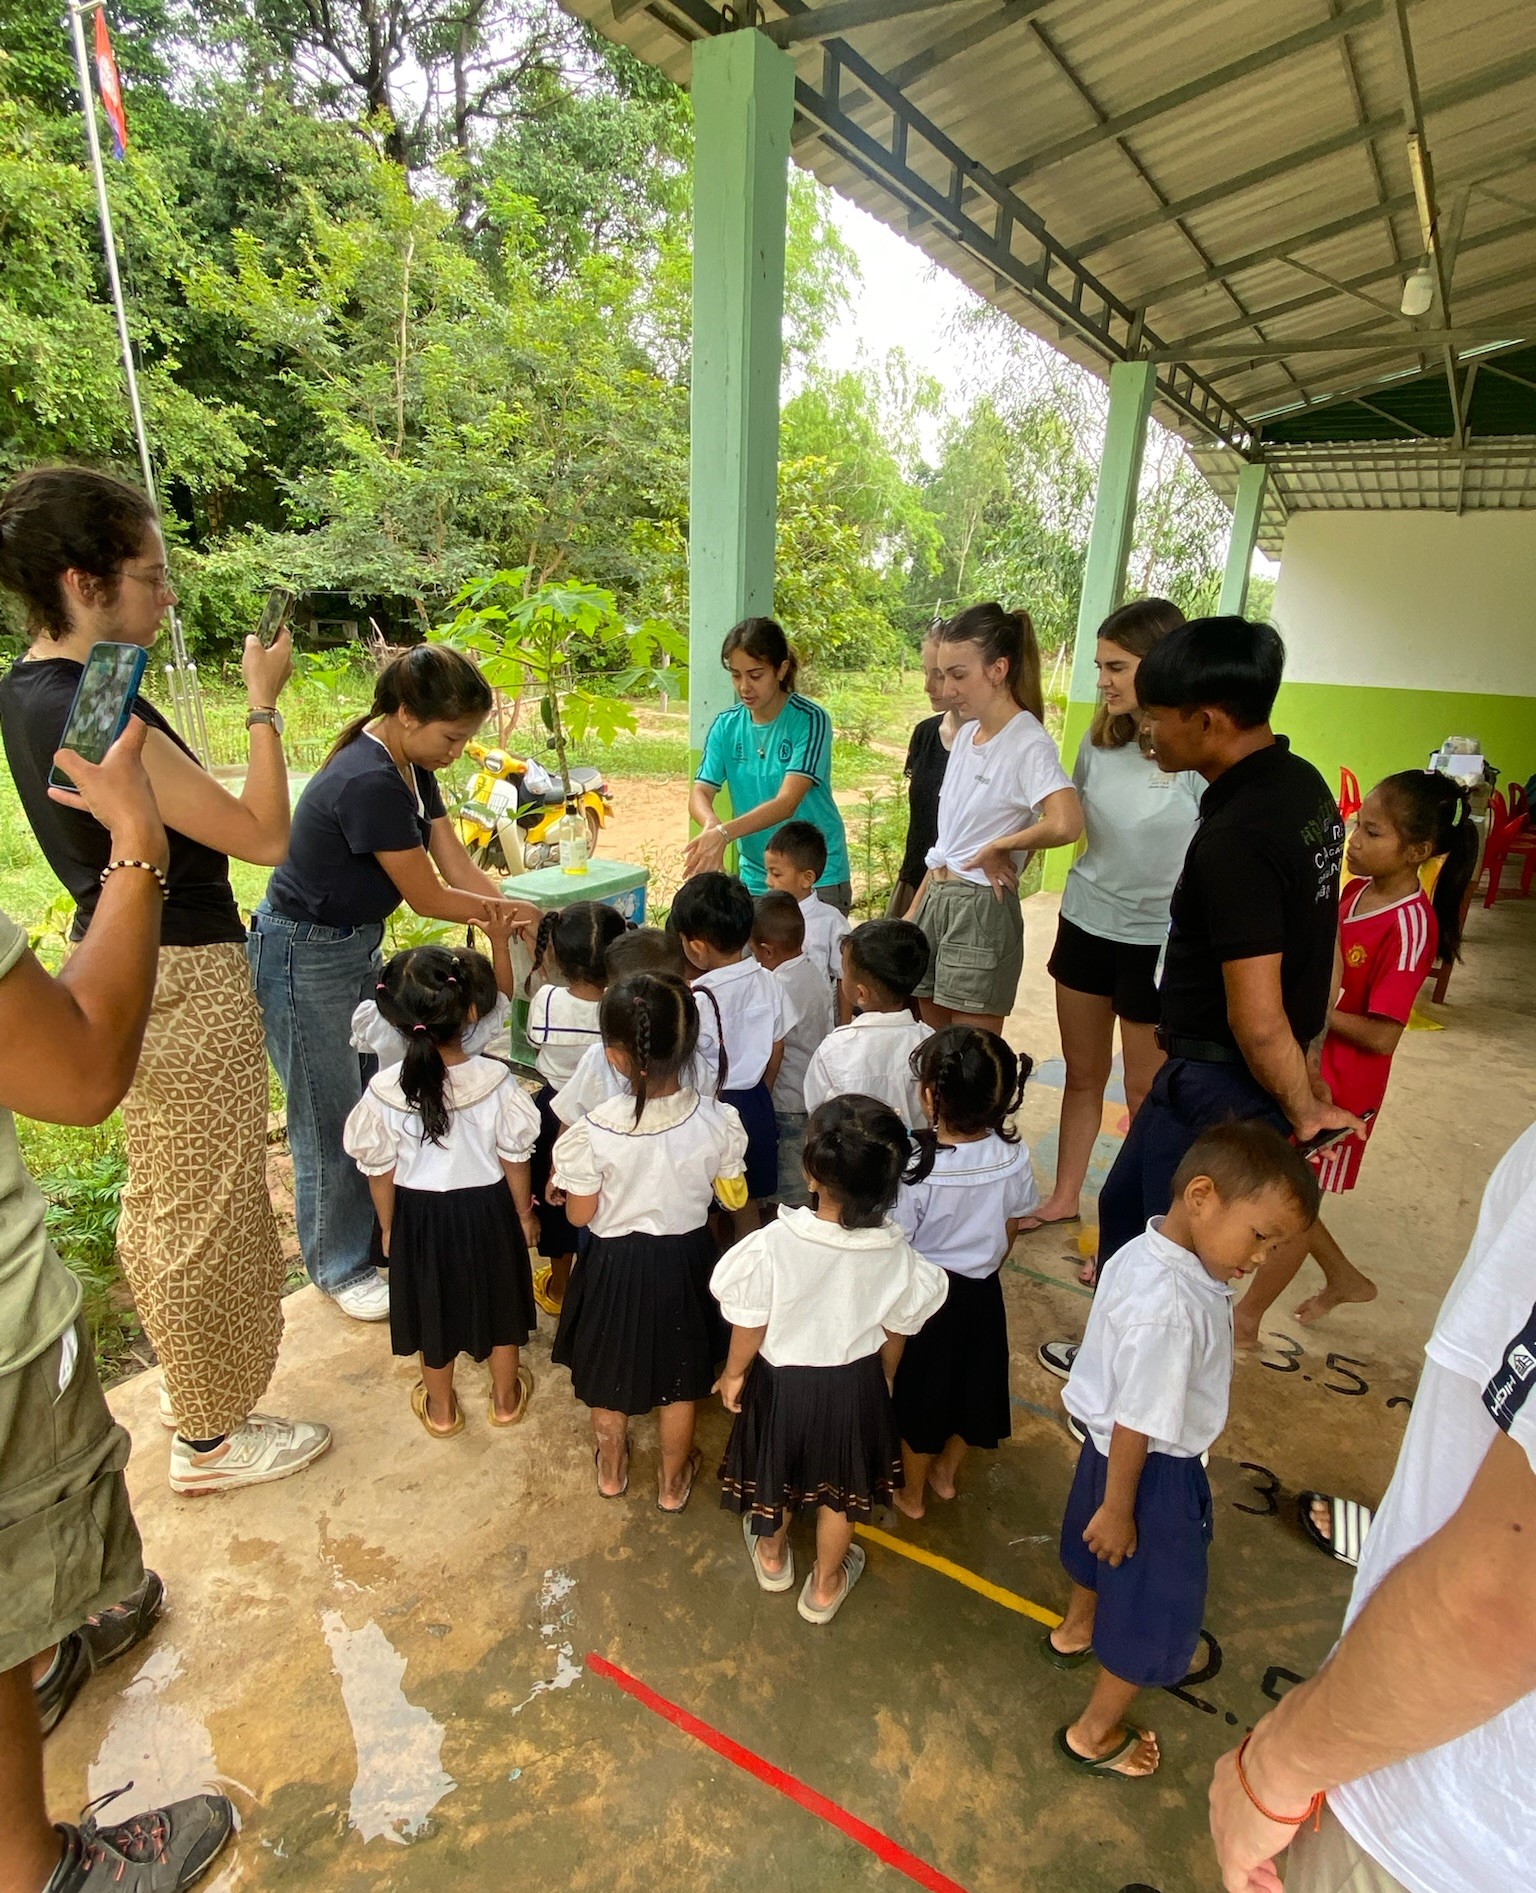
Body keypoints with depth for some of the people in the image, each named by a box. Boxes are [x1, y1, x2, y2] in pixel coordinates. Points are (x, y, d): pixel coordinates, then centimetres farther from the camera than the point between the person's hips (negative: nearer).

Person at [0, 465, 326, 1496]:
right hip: (184, 983, -10)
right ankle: (211, 1437, 27)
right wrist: (264, 703, -14)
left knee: (161, 1194, 24)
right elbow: (264, 836, -21)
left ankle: (186, 1375, 46)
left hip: (123, 963, 10)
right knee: (208, 1209, 6)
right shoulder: (95, 715, -25)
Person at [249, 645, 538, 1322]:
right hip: (305, 958, -9)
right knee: (332, 1121, 5)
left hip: (359, 947, 9)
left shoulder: (412, 769, 0)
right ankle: (341, 1268, 25)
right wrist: (508, 909, -8)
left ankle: (383, 1235, 34)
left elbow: (460, 868, 0)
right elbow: (428, 897, -22)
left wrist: (521, 923, -6)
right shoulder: (368, 783, -29)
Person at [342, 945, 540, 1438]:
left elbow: (380, 1170, -9)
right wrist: (524, 1212, 5)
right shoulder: (496, 1081, -24)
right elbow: (514, 1158, -12)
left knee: (434, 1308, 22)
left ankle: (440, 1407, 43)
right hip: (486, 1208, 0)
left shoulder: (384, 1091, -22)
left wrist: (388, 1226, 9)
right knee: (498, 1301, 22)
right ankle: (505, 1397, 42)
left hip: (420, 1215, 1)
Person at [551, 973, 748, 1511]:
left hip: (614, 1263, -1)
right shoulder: (718, 1122, -23)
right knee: (679, 1376, 25)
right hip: (685, 1260, 2)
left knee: (608, 1371, 27)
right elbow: (733, 1199, -8)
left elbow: (580, 1215, -14)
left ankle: (612, 1468, 50)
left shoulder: (593, 1133, -29)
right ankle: (673, 1481, 46)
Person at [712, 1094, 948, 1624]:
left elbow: (751, 1328, -18)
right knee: (840, 1486, 27)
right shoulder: (896, 1255, -24)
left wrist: (733, 1374, 3)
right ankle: (825, 1585, 49)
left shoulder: (772, 1246, -33)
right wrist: (883, 1381, 14)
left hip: (781, 1379, -1)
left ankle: (772, 1555, 56)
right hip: (855, 1383, 1)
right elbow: (894, 1333, -7)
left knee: (775, 1469, 28)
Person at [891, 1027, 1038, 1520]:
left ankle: (911, 1493, 41)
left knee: (918, 1392, 19)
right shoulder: (1013, 1156, -17)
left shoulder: (914, 1167, -31)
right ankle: (946, 1471, 49)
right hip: (982, 1293, 4)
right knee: (970, 1383, 26)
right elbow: (1009, 1233, -1)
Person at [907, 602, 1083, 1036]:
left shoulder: (1028, 743, -14)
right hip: (935, 898, 8)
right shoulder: (967, 733, 10)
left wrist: (997, 847, -17)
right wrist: (916, 907, 15)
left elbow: (1065, 823, -33)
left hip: (981, 907, -8)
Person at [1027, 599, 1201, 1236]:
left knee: (1146, 1094, 8)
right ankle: (1064, 1199, 35)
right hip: (1086, 921, 6)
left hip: (1156, 939, -6)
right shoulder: (1100, 740, 2)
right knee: (1082, 1074, 18)